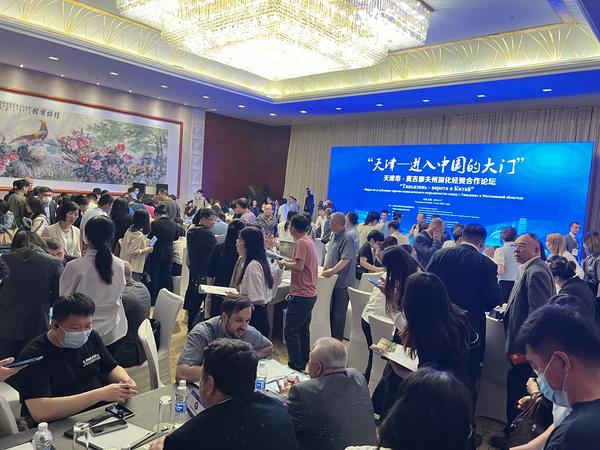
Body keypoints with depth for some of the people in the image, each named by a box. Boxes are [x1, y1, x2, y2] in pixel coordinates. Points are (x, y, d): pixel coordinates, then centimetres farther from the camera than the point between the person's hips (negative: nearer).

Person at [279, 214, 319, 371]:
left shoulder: (301, 243, -17)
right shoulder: (310, 241, 12)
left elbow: (299, 267, -25)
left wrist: (284, 263, -9)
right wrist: (289, 262, 14)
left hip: (301, 295, -10)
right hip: (310, 293, 10)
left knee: (291, 332, -4)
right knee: (304, 330, 18)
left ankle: (295, 366, 1)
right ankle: (302, 363, 27)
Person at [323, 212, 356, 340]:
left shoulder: (347, 238, -19)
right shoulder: (334, 236, 10)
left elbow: (346, 259, -27)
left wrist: (333, 271, -29)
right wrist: (325, 268, 12)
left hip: (342, 282, -9)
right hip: (333, 280, 9)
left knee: (338, 313, 0)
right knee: (331, 310, 18)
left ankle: (337, 340, 13)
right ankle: (331, 336, 32)